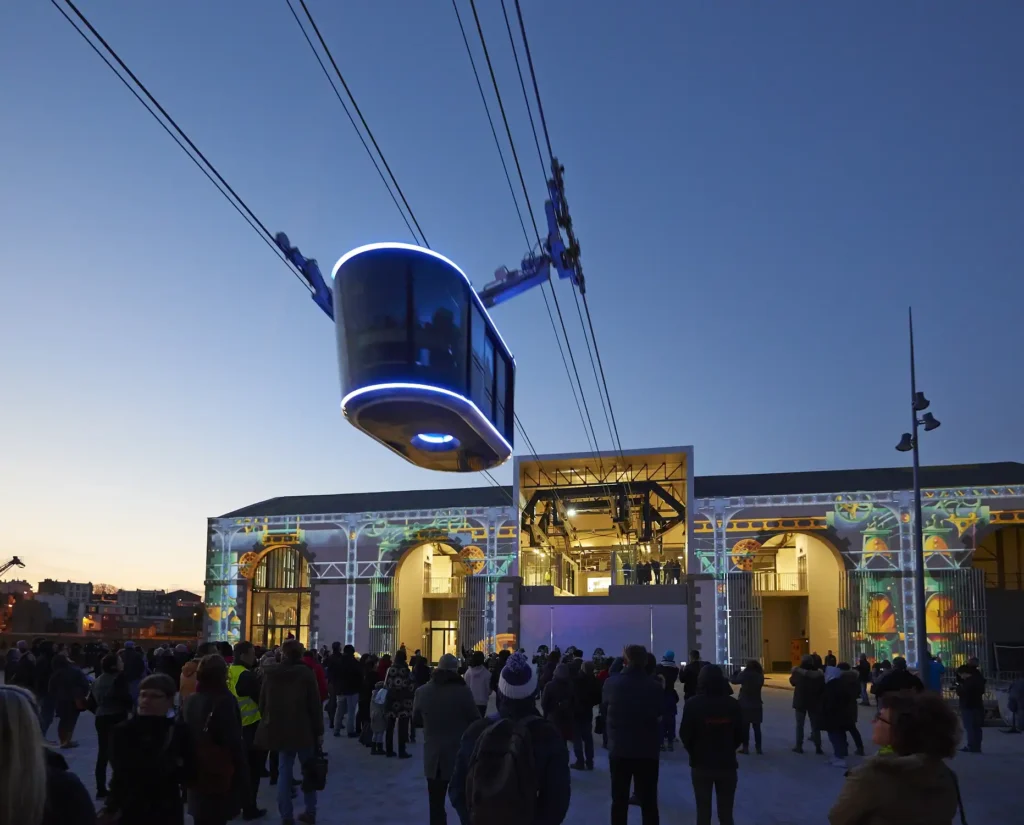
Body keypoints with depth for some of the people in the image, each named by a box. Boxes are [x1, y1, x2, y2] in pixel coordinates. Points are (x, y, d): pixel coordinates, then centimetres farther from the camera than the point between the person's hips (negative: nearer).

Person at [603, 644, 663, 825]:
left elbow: (604, 709, 5)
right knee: (649, 800, 8)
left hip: (619, 748, 0)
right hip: (648, 750, 0)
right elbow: (660, 714, 4)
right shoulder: (654, 685, -9)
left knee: (619, 800, 12)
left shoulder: (612, 683, -9)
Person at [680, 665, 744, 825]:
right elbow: (741, 733, 3)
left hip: (701, 764, -2)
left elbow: (685, 734, -9)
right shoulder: (732, 704, -4)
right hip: (727, 764, 2)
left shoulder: (693, 704, -12)